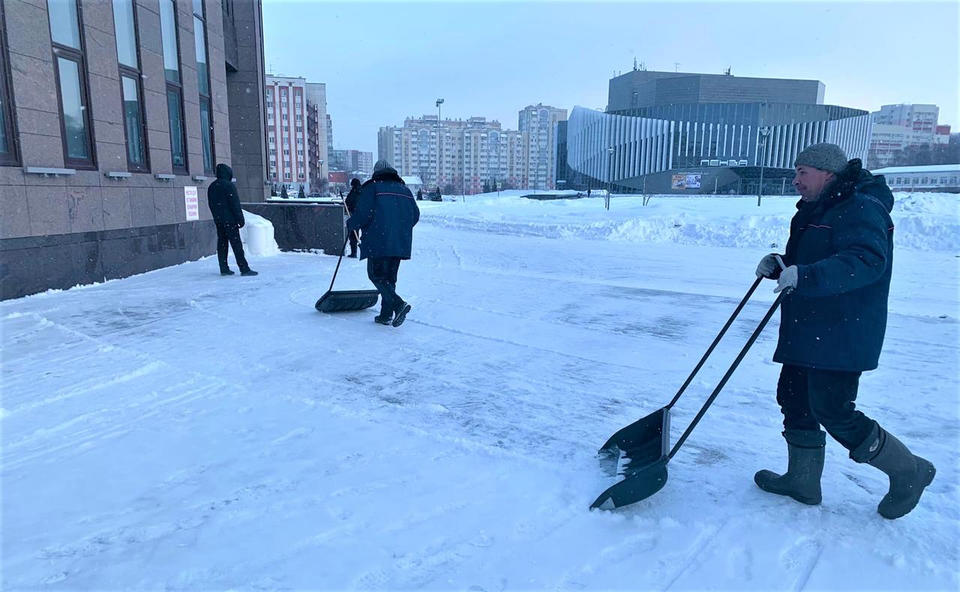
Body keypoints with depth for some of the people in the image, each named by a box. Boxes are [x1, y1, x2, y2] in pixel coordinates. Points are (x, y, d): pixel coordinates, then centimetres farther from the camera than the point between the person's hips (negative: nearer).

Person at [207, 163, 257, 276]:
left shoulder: (211, 187, 13)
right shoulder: (229, 185, -11)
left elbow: (211, 205, 18)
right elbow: (235, 204, -14)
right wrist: (240, 219, -12)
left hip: (218, 220, 8)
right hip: (230, 220, -8)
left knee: (221, 244, 11)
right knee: (236, 244, -8)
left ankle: (224, 269, 12)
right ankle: (244, 269, -9)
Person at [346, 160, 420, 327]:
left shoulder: (371, 188, -1)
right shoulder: (405, 190, 16)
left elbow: (363, 214, -10)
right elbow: (415, 215, 16)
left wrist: (350, 225, 9)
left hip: (378, 242, -6)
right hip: (400, 243, 6)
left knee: (376, 275, 0)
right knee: (390, 277, 13)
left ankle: (398, 304, -20)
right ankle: (386, 315, 13)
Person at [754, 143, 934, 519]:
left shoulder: (860, 208, -15)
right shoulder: (817, 210, 17)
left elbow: (867, 260, -30)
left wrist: (804, 276, -38)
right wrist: (779, 265, 4)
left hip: (841, 336, -10)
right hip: (808, 332, 10)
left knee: (834, 412, -6)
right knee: (795, 400, 13)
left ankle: (908, 471, 16)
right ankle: (803, 480, 27)